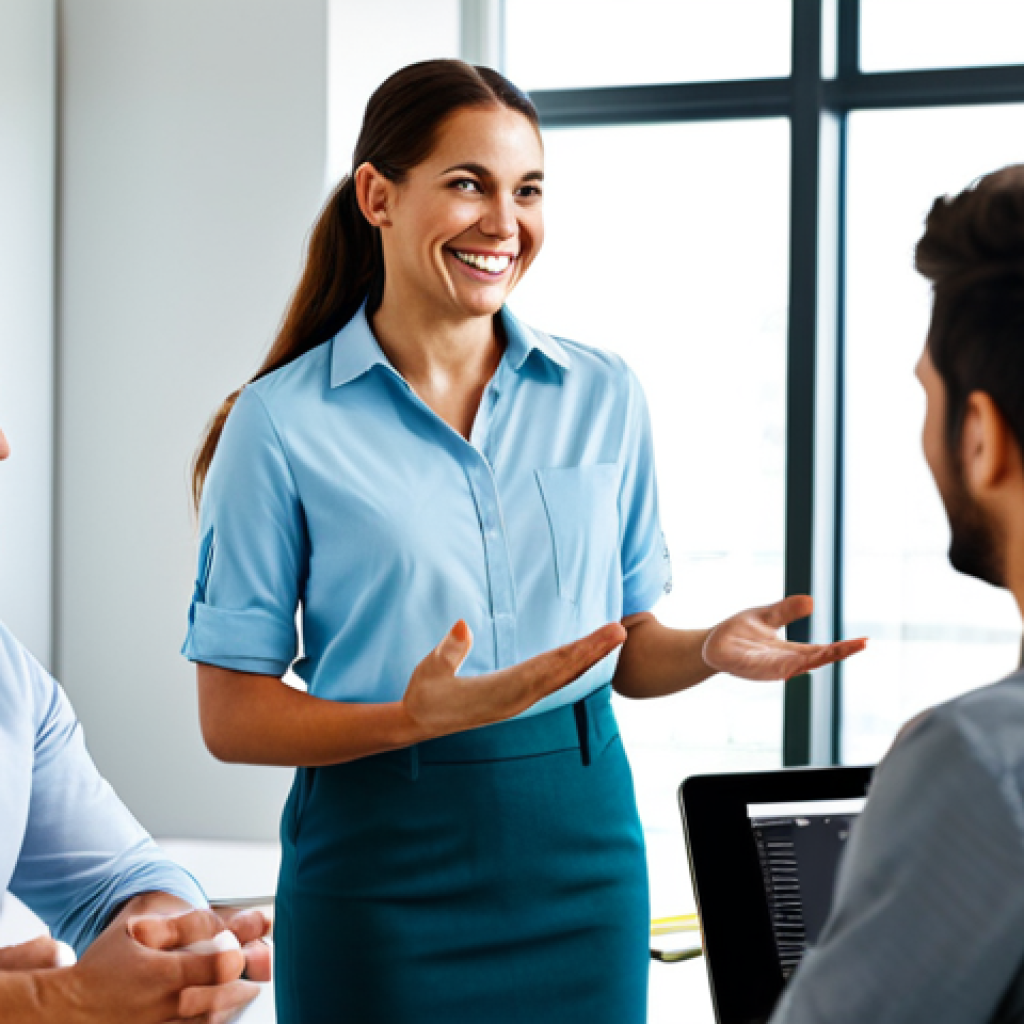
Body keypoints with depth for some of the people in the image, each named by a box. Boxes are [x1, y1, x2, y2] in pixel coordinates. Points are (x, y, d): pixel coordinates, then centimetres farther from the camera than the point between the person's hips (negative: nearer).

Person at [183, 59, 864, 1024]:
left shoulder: (603, 396, 6)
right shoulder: (283, 423, -6)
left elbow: (628, 645, 12)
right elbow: (232, 716, -7)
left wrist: (712, 650, -9)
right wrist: (414, 719, -22)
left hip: (581, 845, 3)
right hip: (383, 864, -3)